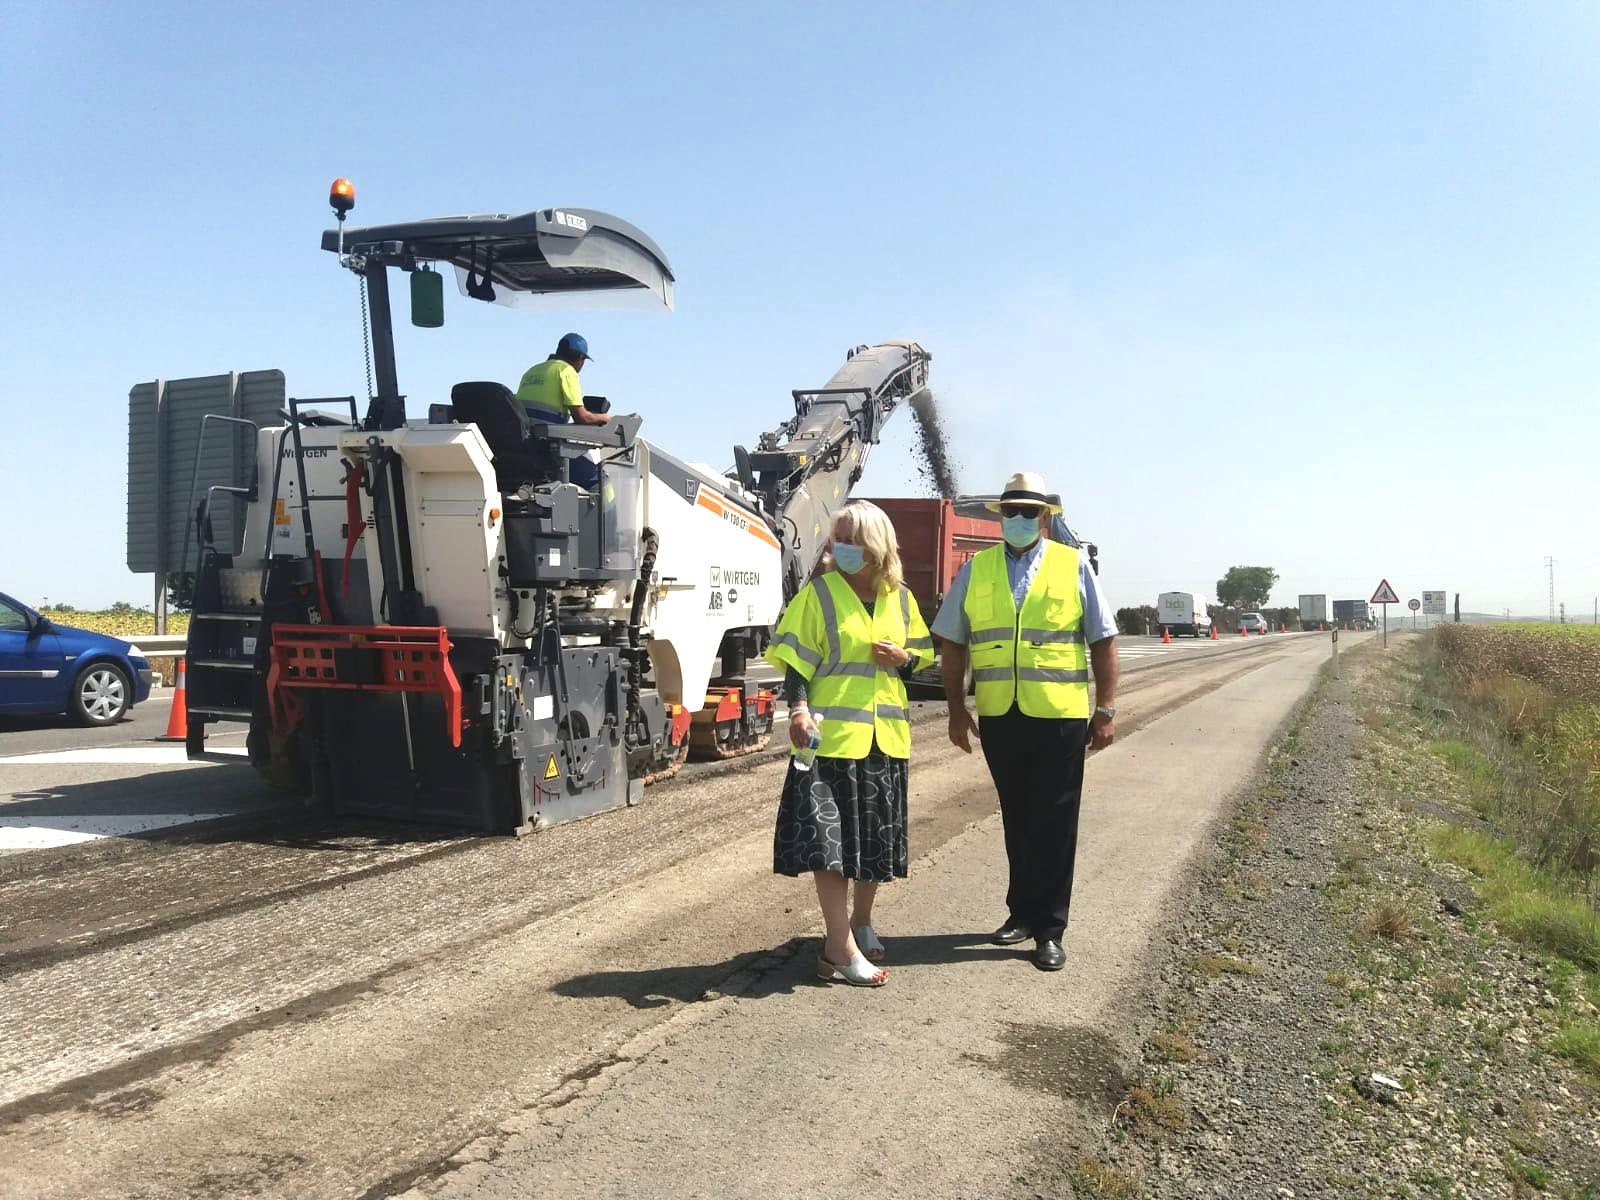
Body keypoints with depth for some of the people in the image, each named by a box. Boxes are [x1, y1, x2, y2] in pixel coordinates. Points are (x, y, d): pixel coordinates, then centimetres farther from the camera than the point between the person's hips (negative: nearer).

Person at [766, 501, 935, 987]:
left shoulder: (900, 597, 8)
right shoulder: (819, 593, -4)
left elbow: (922, 652, 18)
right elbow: (797, 659, -6)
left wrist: (903, 659, -4)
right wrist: (799, 708, -21)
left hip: (885, 735, 5)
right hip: (832, 733, -4)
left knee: (878, 837, 15)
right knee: (829, 836, -8)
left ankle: (861, 920, 35)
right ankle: (841, 947, -1)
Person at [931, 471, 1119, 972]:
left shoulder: (1073, 566, 3)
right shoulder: (976, 570, 8)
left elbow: (1103, 642, 3)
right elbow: (952, 643, 10)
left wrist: (1106, 709, -2)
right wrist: (956, 709, 5)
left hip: (1059, 715, -2)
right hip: (998, 716, 2)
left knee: (1054, 823, 3)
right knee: (1017, 819, 13)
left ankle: (1048, 929, 14)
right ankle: (1023, 911, 28)